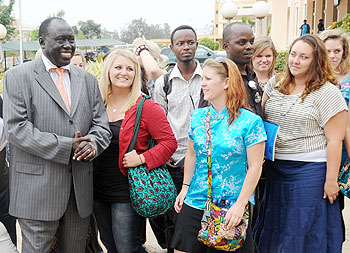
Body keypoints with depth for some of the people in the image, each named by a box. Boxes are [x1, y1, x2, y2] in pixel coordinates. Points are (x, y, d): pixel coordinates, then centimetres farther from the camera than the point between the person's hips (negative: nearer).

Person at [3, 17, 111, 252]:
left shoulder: (87, 79, 12)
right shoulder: (18, 76, -3)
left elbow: (101, 124, 9)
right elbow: (16, 128, -12)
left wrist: (92, 144, -15)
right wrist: (66, 147, -18)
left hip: (81, 189, 5)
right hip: (38, 189, -4)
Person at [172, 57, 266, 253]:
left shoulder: (250, 121, -11)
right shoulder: (197, 117, 5)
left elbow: (255, 167, -11)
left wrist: (240, 204, -14)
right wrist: (185, 188, 10)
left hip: (231, 207, -4)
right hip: (195, 203, 5)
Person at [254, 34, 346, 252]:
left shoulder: (327, 92, -9)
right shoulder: (275, 84, 7)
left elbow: (334, 140, -11)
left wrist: (331, 181, -13)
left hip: (309, 170, -5)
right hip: (275, 168, 6)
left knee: (306, 232, 7)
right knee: (275, 230, 18)